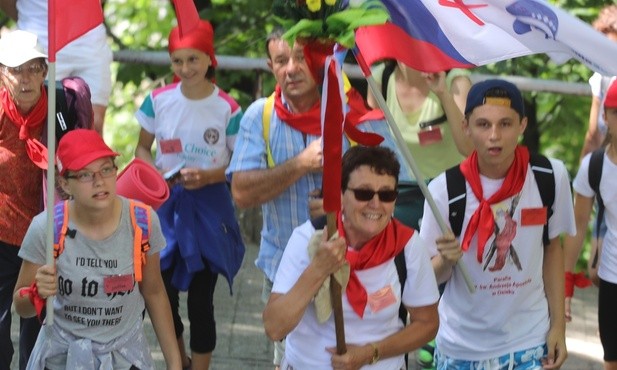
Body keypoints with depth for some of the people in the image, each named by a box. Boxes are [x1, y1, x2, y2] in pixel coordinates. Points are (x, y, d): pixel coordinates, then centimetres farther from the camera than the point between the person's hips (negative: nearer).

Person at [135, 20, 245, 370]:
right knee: (162, 292, 11)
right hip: (165, 204, 3)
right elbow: (143, 148, 9)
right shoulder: (159, 100, -2)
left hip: (208, 209, -3)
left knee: (201, 298, 0)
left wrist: (208, 176, -20)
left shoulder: (228, 108, -10)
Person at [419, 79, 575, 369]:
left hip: (530, 342, 1)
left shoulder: (551, 176, -10)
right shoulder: (445, 188, -15)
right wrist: (446, 260, -28)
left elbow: (552, 247, 5)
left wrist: (558, 324, 4)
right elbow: (432, 277, -7)